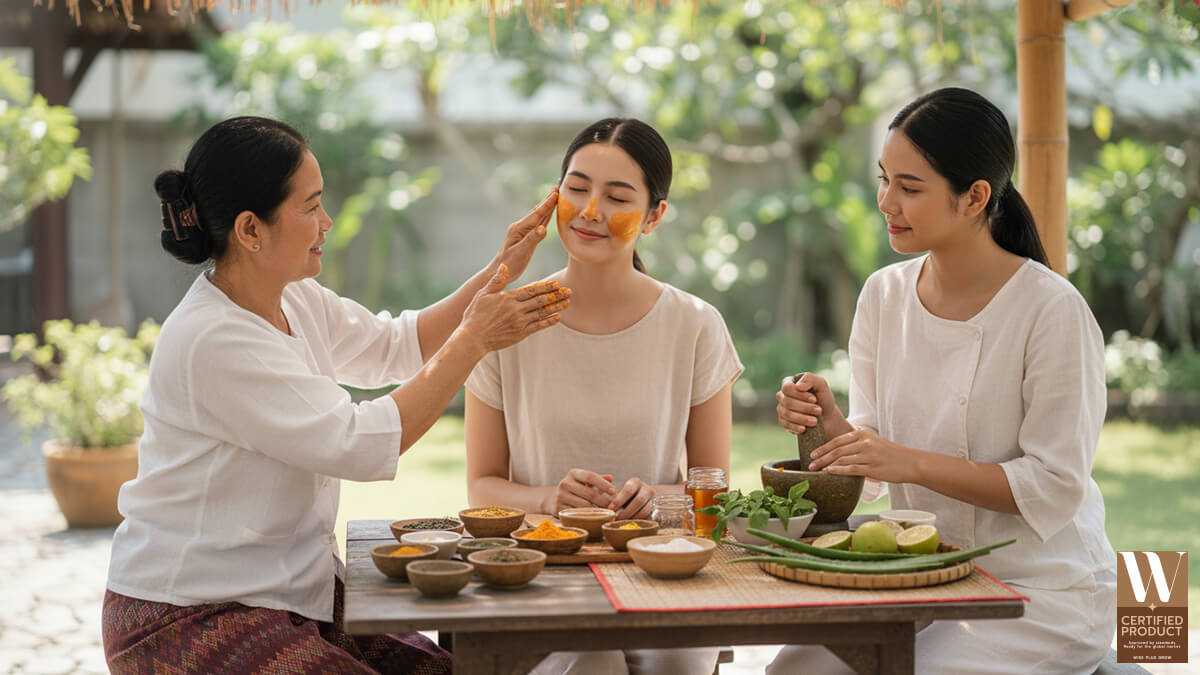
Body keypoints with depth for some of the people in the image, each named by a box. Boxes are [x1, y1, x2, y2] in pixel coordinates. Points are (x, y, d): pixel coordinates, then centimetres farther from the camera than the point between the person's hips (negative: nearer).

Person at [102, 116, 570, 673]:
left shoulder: (295, 300, 5)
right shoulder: (213, 341, -23)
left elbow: (396, 345, 21)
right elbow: (363, 445, -23)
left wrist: (498, 274, 10)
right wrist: (474, 340, -17)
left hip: (291, 593, 9)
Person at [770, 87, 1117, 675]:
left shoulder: (1052, 311, -17)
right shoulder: (884, 293, 2)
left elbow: (1055, 487, -17)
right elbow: (875, 445, 8)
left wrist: (911, 463, -26)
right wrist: (830, 422, -15)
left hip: (1044, 589, -5)